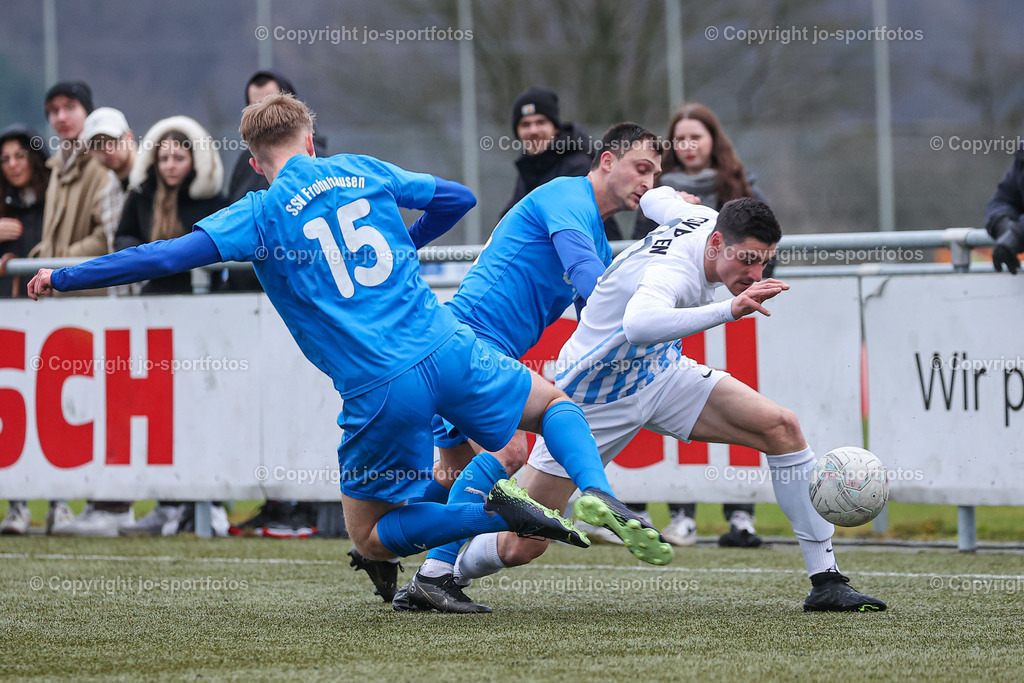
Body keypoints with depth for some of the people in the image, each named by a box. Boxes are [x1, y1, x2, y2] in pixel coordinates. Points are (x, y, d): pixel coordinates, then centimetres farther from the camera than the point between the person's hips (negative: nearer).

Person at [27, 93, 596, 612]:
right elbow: (457, 198, 20)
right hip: (445, 349, 3)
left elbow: (169, 256, -6)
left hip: (378, 393, -3)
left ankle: (493, 512, -14)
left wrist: (63, 279, 2)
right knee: (556, 405, 26)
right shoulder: (365, 172, 12)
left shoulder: (260, 215, 2)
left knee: (371, 541, 13)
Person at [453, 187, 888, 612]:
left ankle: (825, 580, -7)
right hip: (593, 398, -8)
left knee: (782, 428, -13)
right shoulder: (673, 271, -36)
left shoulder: (703, 219, -11)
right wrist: (727, 310, -68)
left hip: (661, 373, 8)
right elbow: (637, 325, -61)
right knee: (519, 549, -7)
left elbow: (656, 199, 14)